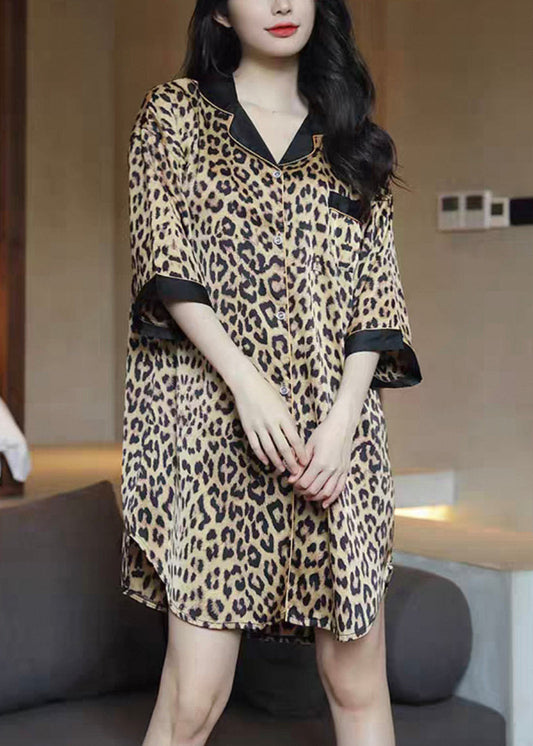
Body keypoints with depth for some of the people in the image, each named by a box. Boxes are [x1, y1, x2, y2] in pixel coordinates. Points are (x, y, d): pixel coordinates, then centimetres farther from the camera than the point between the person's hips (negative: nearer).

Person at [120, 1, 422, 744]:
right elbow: (165, 261, -1)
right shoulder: (175, 110, 10)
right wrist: (246, 382, -14)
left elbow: (376, 289, 9)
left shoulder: (351, 136, 17)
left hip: (336, 426, 3)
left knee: (359, 682, 2)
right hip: (208, 417, -2)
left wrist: (343, 421, -6)